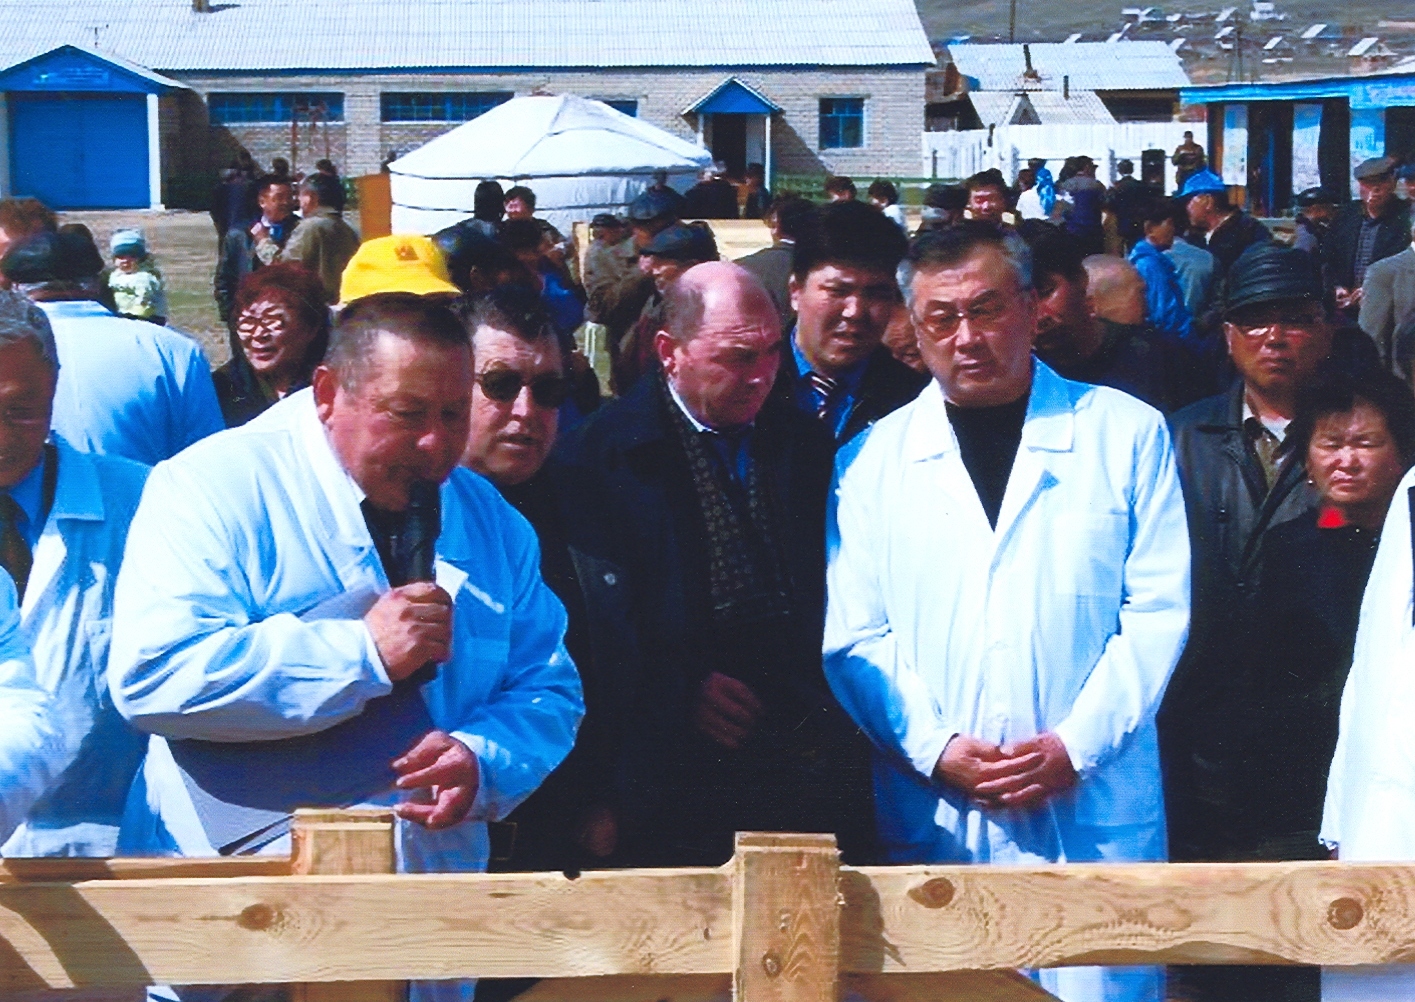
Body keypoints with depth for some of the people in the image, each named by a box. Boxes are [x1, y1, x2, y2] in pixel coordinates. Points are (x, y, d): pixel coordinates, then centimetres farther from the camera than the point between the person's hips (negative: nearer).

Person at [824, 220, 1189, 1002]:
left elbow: (1158, 608, 0)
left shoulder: (1126, 433, 5)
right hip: (931, 820, 1)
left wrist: (1076, 743, -9)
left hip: (1094, 813, -1)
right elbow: (852, 636, 4)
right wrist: (935, 748, -10)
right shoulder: (875, 459, 8)